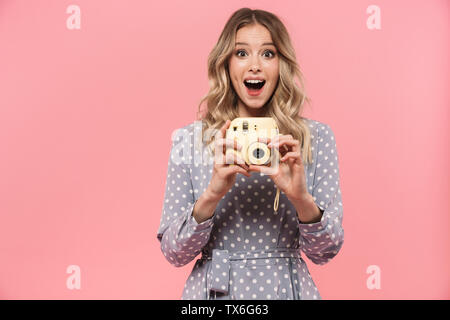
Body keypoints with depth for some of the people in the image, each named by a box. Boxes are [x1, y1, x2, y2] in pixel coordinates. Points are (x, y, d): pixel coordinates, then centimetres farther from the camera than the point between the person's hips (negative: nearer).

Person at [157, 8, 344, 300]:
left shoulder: (317, 137, -5)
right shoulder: (189, 139, -6)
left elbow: (325, 252, -6)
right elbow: (174, 253, -8)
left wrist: (301, 197, -24)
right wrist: (211, 195, -24)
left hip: (287, 287, 1)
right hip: (213, 289, 0)